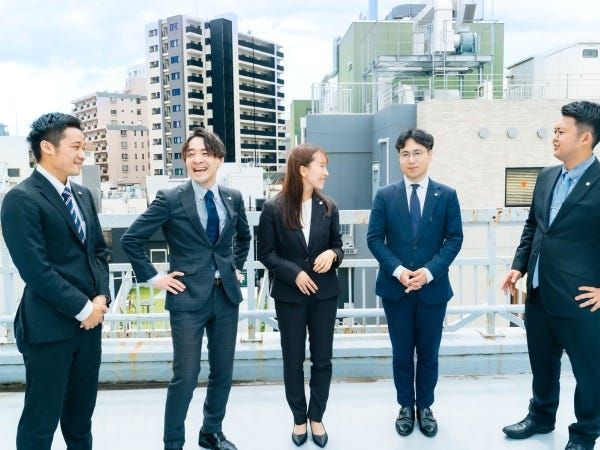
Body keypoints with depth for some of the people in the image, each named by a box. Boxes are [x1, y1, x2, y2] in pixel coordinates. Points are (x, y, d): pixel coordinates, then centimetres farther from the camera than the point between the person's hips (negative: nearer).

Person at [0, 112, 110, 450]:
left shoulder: (83, 195, 10)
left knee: (82, 411, 19)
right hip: (49, 325, -7)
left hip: (90, 319, 7)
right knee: (42, 418, 9)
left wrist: (101, 297, -2)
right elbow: (35, 269, -19)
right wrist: (83, 308, -14)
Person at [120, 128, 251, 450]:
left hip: (226, 295, 5)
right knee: (185, 376, 0)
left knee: (223, 371, 14)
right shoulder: (170, 199, -9)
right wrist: (153, 278, -7)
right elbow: (131, 240, -6)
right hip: (188, 297, -4)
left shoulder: (233, 198, 4)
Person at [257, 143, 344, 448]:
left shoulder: (329, 207, 0)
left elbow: (337, 246, 10)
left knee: (322, 359, 10)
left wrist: (332, 255, -13)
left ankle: (316, 417, 29)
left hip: (324, 293, 2)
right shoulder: (273, 208, -8)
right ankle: (299, 419, 30)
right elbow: (266, 253, -4)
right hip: (290, 295, -2)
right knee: (293, 360, 11)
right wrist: (294, 273, -17)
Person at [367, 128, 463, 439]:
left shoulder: (447, 195, 0)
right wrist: (398, 270, -15)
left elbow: (454, 239, -3)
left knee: (428, 352, 13)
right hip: (395, 287, 0)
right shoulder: (385, 196, 0)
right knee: (402, 352, 11)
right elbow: (374, 239, -2)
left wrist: (429, 271, -15)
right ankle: (406, 406, 30)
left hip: (433, 287, 0)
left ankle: (425, 406, 32)